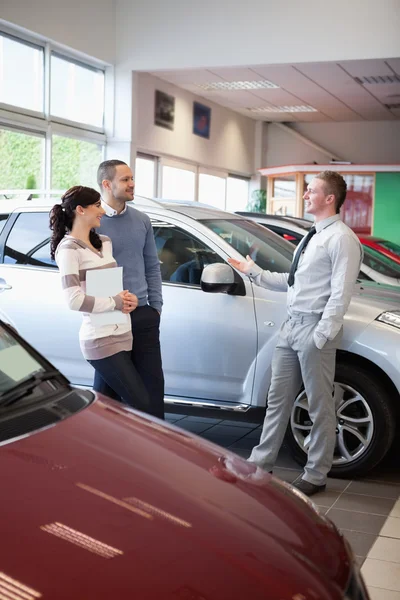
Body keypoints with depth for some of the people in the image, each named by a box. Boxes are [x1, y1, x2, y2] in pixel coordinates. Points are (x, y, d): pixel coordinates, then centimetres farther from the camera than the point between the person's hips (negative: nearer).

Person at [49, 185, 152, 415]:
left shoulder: (105, 242, 14)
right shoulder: (69, 248, -11)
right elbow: (75, 301, -19)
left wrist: (130, 299, 3)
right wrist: (117, 303, -12)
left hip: (122, 334, 8)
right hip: (102, 341, -8)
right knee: (142, 405, -9)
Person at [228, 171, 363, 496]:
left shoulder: (341, 238, -11)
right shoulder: (312, 237, 17)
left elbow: (340, 294, -17)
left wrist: (321, 335, -21)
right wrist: (254, 271, 20)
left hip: (314, 328, -9)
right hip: (291, 324, 9)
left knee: (320, 406, 4)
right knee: (278, 398, 14)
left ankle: (315, 475, 15)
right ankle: (262, 462, 24)